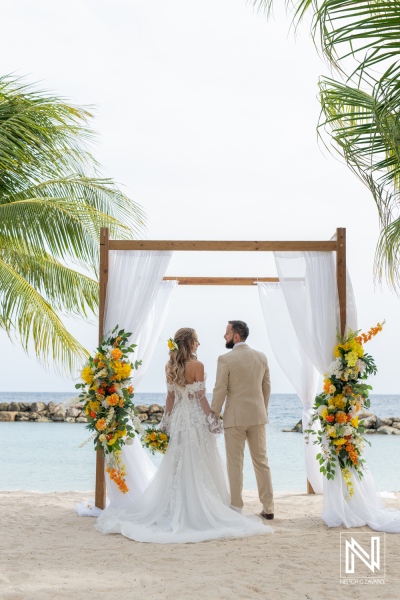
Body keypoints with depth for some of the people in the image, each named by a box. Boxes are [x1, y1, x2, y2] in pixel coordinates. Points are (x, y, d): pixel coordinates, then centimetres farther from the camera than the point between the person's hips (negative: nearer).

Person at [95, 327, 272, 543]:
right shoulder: (197, 366, -13)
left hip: (177, 418, 5)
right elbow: (201, 397, -13)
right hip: (196, 418, -5)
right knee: (198, 468, 1)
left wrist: (167, 420, 13)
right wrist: (212, 420, -8)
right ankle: (199, 511, 5)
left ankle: (176, 510, 14)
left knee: (177, 467, 11)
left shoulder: (170, 366, 4)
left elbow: (170, 396, 7)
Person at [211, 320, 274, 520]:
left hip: (234, 417, -4)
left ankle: (236, 508, 8)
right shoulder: (261, 357, 5)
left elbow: (220, 390, -10)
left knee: (235, 464, 3)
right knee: (261, 461, 11)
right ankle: (268, 508, 13)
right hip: (257, 415, 5)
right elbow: (267, 387, 10)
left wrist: (214, 415, -2)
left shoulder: (225, 359, -11)